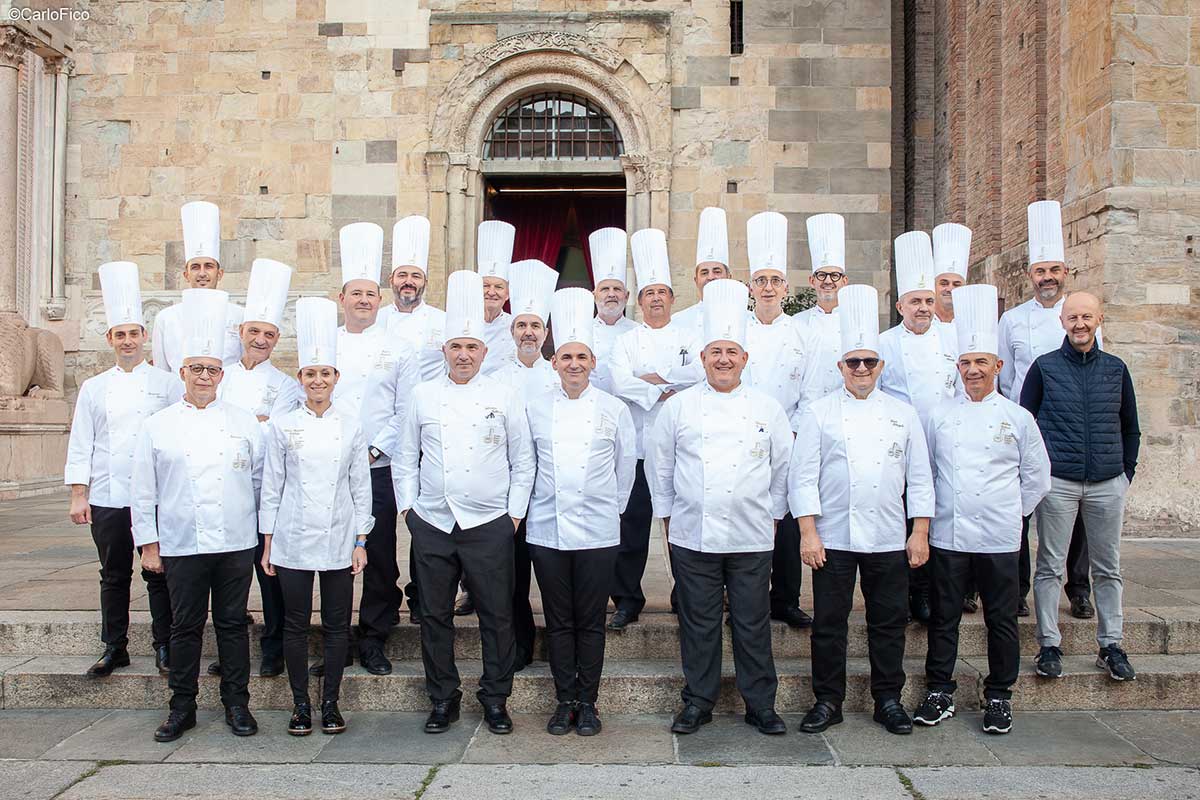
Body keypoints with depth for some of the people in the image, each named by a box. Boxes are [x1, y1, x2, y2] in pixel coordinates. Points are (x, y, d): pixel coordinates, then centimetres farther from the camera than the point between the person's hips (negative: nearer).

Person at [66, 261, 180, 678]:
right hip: (107, 498, 2)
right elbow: (81, 444, 9)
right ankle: (114, 648, 23)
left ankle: (164, 647, 15)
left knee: (158, 574, 4)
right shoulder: (94, 388, 9)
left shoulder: (167, 384, 3)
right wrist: (78, 495, 3)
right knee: (114, 576, 11)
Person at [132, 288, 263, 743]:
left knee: (233, 624, 8)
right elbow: (144, 492, 6)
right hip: (181, 546, 0)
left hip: (236, 543, 0)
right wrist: (148, 543, 3)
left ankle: (237, 704, 20)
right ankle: (182, 708, 22)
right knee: (185, 627, 8)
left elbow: (262, 479, 9)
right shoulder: (158, 426, 4)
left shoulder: (243, 422, 5)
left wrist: (265, 532, 8)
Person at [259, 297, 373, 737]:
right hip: (293, 542, 0)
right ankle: (301, 705, 19)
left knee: (337, 626, 6)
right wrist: (267, 544, 1)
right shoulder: (282, 426, 1)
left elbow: (361, 488, 5)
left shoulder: (351, 428, 2)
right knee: (296, 625, 6)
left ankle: (330, 703, 20)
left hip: (339, 543, 1)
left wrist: (360, 542, 1)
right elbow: (271, 488, 3)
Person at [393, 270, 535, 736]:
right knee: (435, 616, 9)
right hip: (432, 525, 2)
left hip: (489, 526, -2)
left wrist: (515, 514, 1)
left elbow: (523, 462, 5)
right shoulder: (423, 396, 7)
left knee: (496, 616, 4)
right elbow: (405, 458, 13)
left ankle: (495, 700, 20)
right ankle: (443, 699, 25)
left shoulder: (505, 397, 2)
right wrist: (407, 506, 6)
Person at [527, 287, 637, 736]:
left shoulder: (614, 410, 1)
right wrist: (530, 508, 11)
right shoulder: (535, 410, 4)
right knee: (559, 622, 8)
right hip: (547, 530, 1)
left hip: (597, 531, -1)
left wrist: (612, 510, 11)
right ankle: (564, 702, 21)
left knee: (591, 622, 5)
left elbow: (626, 466, 9)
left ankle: (587, 703, 18)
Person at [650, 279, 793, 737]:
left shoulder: (767, 409, 4)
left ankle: (760, 705, 22)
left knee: (752, 624, 7)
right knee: (699, 624, 8)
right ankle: (698, 702, 23)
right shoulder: (679, 407, 3)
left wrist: (773, 515, 10)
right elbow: (660, 464, 9)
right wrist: (667, 516, 9)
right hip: (692, 536, 0)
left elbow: (783, 467, 11)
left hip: (751, 539, 0)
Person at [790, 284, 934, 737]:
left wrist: (921, 534, 3)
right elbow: (803, 476, -1)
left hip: (889, 540, 2)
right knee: (829, 623, 5)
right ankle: (827, 701, 19)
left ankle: (888, 700, 25)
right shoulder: (820, 413, 2)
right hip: (832, 539, -1)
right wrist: (808, 533, -8)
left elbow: (919, 478, 9)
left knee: (889, 623, 9)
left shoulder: (902, 414, 9)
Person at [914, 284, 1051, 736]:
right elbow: (924, 471, 12)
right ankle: (940, 693, 20)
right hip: (947, 534, 1)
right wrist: (933, 511, 8)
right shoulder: (939, 416, 5)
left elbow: (1037, 477, 10)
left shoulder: (1017, 418, 2)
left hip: (998, 538, -1)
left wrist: (1012, 512, 8)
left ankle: (999, 698, 22)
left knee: (1001, 620, 7)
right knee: (944, 618, 7)